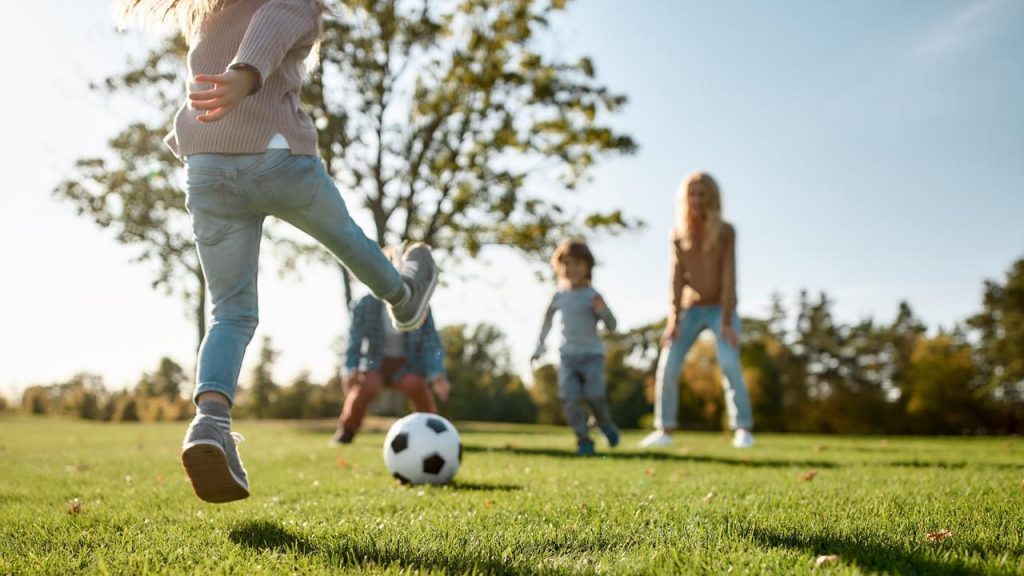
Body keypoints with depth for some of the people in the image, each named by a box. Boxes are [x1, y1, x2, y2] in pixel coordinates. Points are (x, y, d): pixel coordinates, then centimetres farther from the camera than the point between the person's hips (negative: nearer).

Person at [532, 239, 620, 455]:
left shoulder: (592, 296, -6)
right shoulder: (559, 296, 4)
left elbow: (612, 326, -6)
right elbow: (548, 321, 20)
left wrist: (602, 310, -25)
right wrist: (539, 348, 21)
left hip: (592, 354, -3)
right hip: (567, 355, 3)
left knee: (594, 395, -10)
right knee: (569, 397, -10)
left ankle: (606, 424, 23)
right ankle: (583, 439, -1)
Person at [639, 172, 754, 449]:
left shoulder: (726, 231, -11)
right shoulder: (678, 234, -3)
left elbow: (729, 277, -16)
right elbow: (677, 278, -9)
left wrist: (727, 322, -22)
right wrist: (673, 320, -18)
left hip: (721, 309, -3)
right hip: (691, 309, 3)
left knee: (729, 364, -23)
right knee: (668, 366, -9)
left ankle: (742, 429, -16)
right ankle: (665, 429, 1)